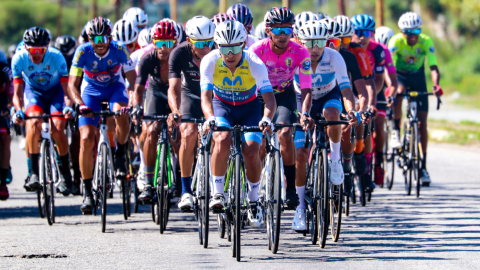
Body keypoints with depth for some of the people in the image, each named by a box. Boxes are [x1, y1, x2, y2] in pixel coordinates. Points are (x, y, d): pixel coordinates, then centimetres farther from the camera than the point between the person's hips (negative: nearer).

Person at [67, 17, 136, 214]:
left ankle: (120, 156, -8)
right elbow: (72, 84, -24)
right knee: (86, 139, -14)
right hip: (91, 91, 0)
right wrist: (80, 105, -42)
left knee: (121, 113, -36)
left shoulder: (119, 50, -23)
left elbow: (132, 79, -23)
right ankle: (87, 193, -4)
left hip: (115, 88, 0)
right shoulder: (83, 52, -23)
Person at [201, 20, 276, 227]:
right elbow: (206, 95, -29)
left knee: (251, 150, -20)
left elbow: (269, 96, -31)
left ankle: (253, 200, 4)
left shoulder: (254, 64, -26)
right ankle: (217, 193, -18)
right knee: (222, 139, -32)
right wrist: (210, 118, -49)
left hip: (249, 108, 0)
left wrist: (267, 119, -51)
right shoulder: (210, 62, -23)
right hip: (222, 106, 0)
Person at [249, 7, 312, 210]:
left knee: (285, 134, -24)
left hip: (284, 95, 0)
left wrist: (304, 113, -41)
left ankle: (291, 188, -14)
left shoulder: (300, 52, -23)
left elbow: (306, 89, -24)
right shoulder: (257, 50, -26)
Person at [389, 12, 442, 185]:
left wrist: (436, 85, -49)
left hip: (417, 77, 1)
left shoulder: (426, 42, -22)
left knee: (422, 122, -5)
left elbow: (433, 67, -29)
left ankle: (423, 166, 1)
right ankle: (396, 130, -18)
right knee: (399, 92, -39)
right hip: (400, 75, -1)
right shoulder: (396, 41, -25)